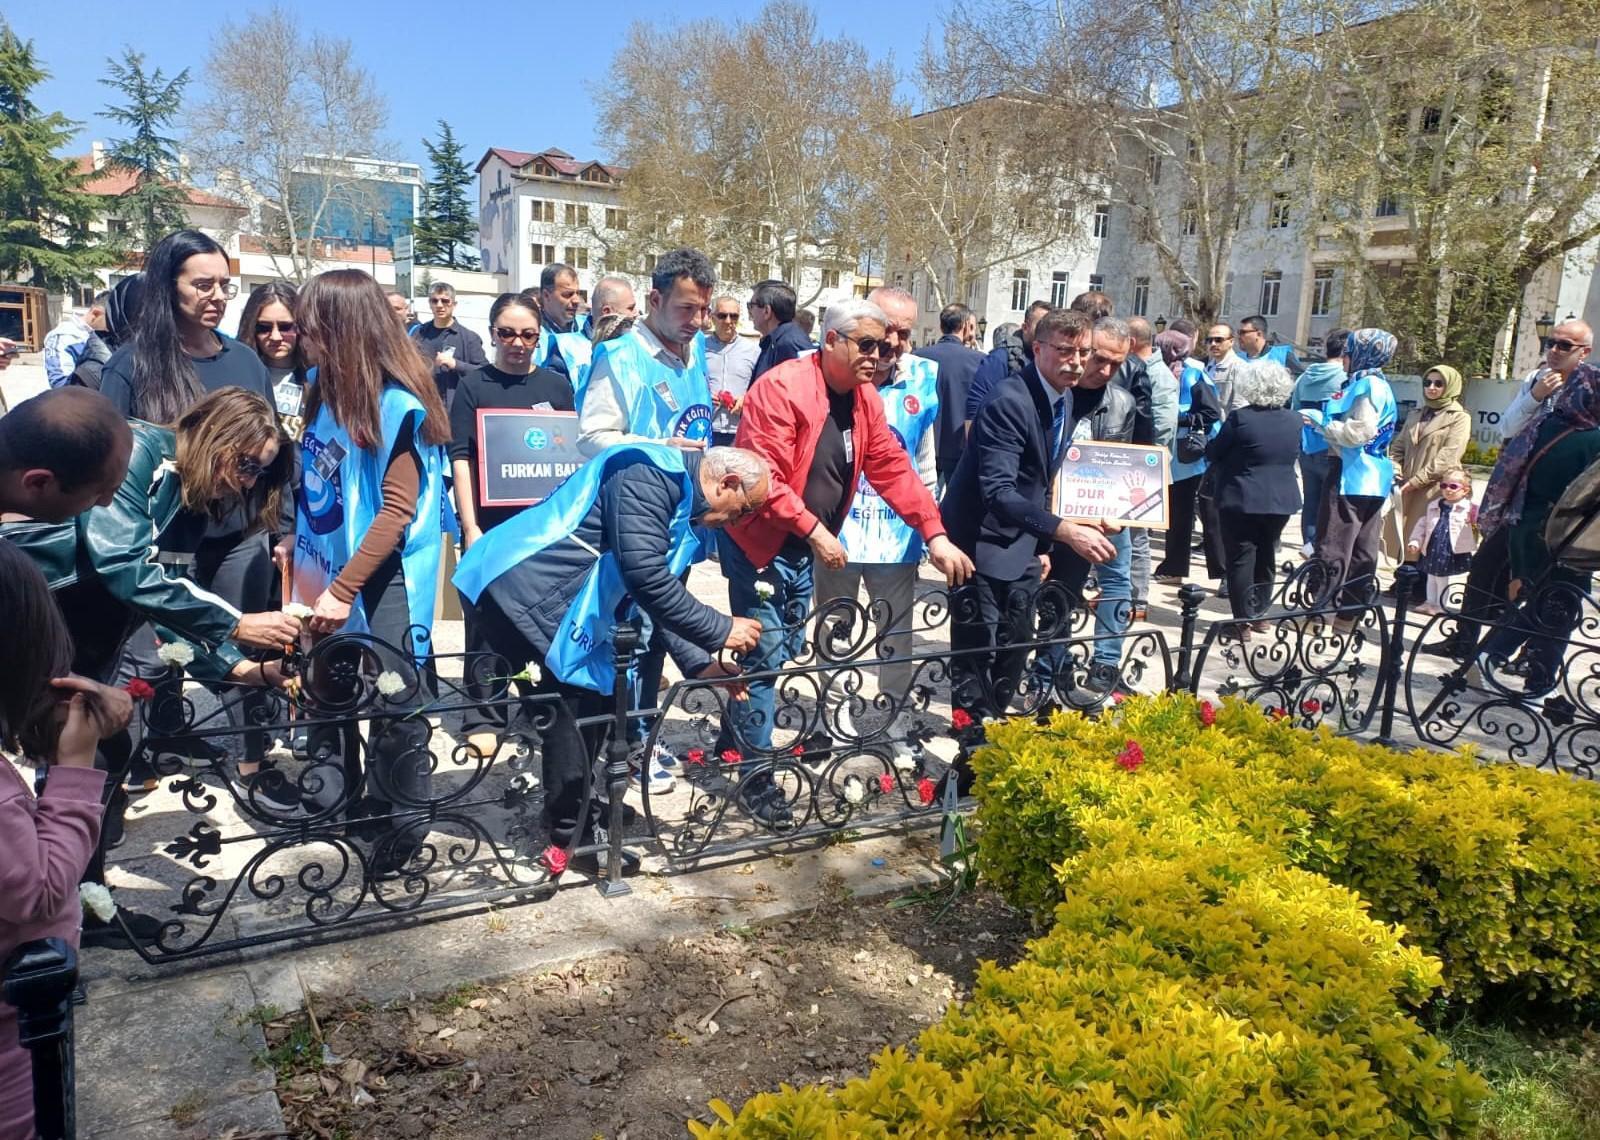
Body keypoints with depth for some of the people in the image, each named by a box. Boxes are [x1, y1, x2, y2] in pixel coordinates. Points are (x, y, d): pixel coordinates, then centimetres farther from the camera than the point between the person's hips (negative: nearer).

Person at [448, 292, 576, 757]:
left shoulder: (558, 386, 10)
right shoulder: (474, 385, 3)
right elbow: (461, 458, -3)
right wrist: (470, 527, -11)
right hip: (491, 523, -2)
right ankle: (484, 717, 12)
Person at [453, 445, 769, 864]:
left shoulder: (680, 506, 13)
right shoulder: (649, 473, -19)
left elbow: (663, 591, 17)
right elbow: (646, 576, -27)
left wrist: (697, 662, 9)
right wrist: (721, 630, -20)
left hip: (545, 594, 10)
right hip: (518, 587, -10)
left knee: (596, 692, 16)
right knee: (577, 697, -5)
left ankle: (577, 803, 32)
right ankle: (574, 831, 9)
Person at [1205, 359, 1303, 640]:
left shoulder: (1240, 417, -15)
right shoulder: (1294, 419, 2)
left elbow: (1213, 453, -7)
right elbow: (1295, 456, 15)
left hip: (1242, 500, -5)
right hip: (1282, 499, 5)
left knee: (1241, 558, 0)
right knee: (1266, 556, 17)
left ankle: (1242, 622, 0)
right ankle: (1258, 613, 27)